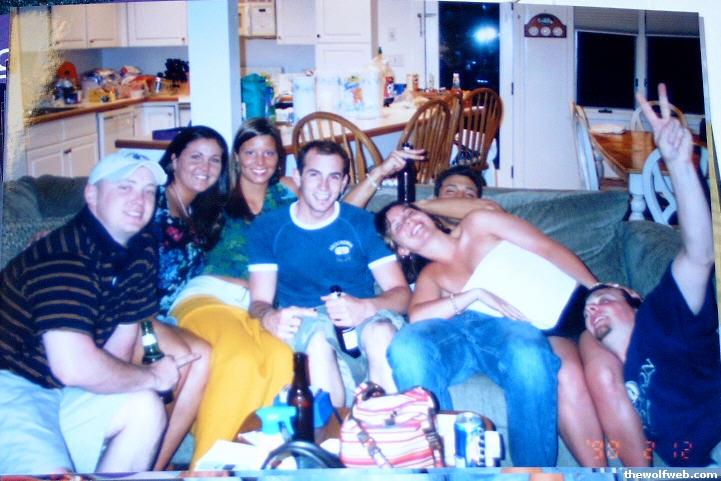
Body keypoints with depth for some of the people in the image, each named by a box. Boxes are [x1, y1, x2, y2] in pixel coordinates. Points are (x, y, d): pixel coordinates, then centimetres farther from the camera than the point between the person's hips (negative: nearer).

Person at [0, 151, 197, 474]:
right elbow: (75, 367, -32)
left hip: (58, 387, 9)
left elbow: (119, 343, 9)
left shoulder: (143, 251, 3)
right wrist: (152, 377, -16)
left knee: (146, 408, -9)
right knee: (54, 474, -29)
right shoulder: (66, 255, -25)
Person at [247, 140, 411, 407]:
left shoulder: (363, 223, 8)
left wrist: (364, 308, -22)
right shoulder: (267, 229, 10)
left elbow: (401, 293, 1)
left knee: (380, 331, -35)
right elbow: (259, 302, 3)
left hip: (362, 325, 1)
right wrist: (271, 319, -23)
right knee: (317, 331, -36)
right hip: (303, 329, 0)